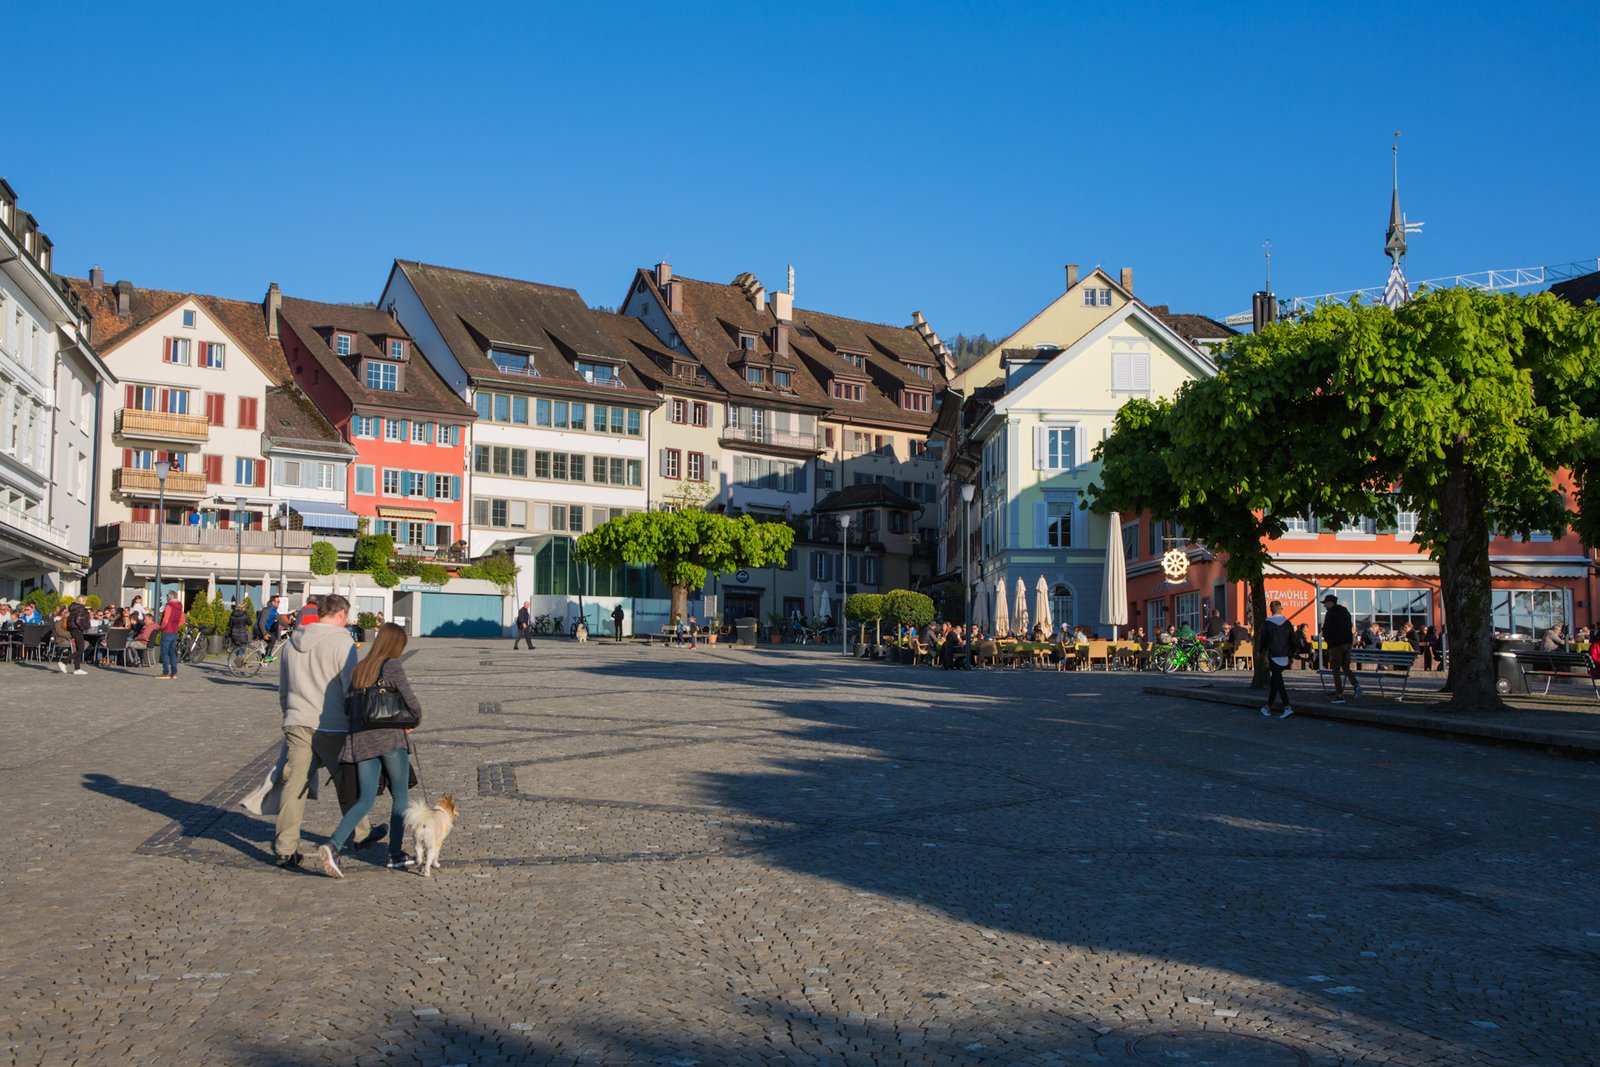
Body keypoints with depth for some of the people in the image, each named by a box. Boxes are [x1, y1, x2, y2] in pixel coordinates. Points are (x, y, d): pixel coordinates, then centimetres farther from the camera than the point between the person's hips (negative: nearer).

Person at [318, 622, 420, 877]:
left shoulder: (358, 670, 13)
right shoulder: (392, 666, -6)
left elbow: (349, 707, 14)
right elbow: (411, 702, -8)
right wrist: (415, 721, 11)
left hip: (360, 741, 6)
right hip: (391, 738, -5)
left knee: (366, 800, 6)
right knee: (400, 797, 9)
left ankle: (334, 844, -13)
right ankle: (396, 854, 13)